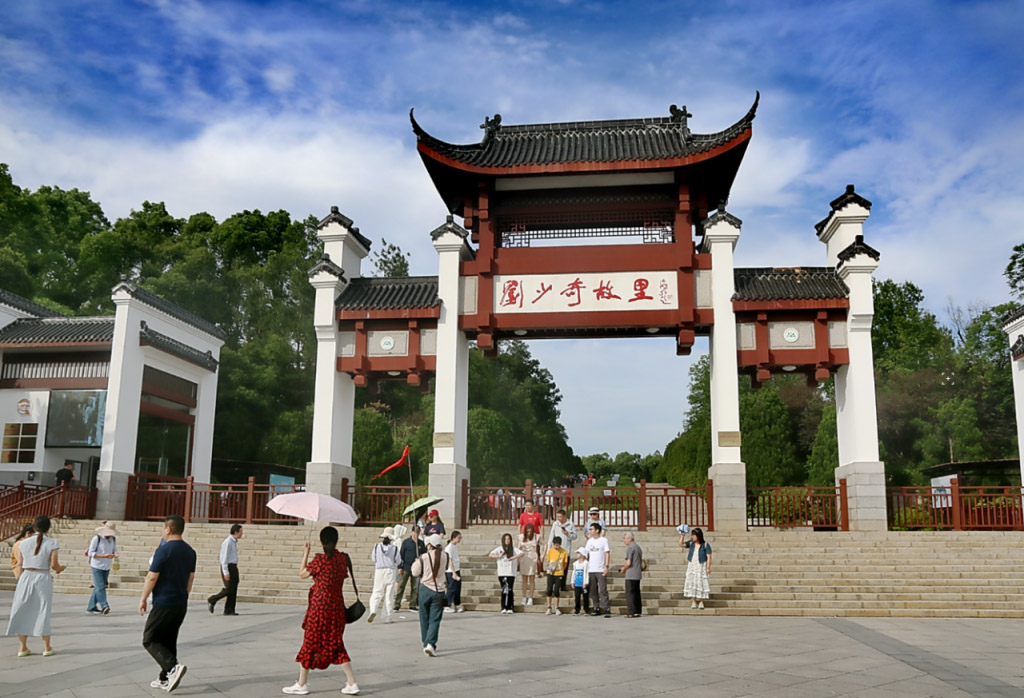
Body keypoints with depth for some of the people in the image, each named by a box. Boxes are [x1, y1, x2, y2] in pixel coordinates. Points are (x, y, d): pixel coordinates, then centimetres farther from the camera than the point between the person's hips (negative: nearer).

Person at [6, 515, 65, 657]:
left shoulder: (23, 543, 2)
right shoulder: (52, 544, -7)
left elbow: (19, 565, 4)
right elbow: (54, 565, -7)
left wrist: (19, 580, 14)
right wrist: (61, 568, 14)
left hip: (26, 577, 2)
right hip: (43, 578, -2)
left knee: (22, 611, 11)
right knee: (43, 612, 8)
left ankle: (22, 647, 15)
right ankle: (47, 647, 13)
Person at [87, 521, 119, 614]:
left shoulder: (113, 539, 5)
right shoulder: (97, 538, -12)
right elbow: (91, 553, -12)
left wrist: (115, 554, -12)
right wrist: (104, 556, -24)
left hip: (107, 567, 6)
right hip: (97, 566, -6)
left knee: (98, 587, 11)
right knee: (100, 586, -14)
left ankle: (91, 607, 21)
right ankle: (104, 606, -21)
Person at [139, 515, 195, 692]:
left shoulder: (164, 550, -15)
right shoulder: (190, 551, 8)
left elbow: (152, 578, -14)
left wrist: (143, 599, -3)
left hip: (163, 604, -7)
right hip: (181, 604, 7)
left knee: (149, 639, 2)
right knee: (168, 641, 15)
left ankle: (173, 666, -16)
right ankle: (165, 679, 16)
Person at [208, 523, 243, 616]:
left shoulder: (234, 542, 15)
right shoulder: (227, 542, -15)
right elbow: (224, 558, -18)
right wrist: (226, 573, -22)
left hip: (234, 567, 9)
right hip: (228, 567, -9)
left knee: (233, 589, 4)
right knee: (229, 589, -10)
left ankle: (229, 610, 7)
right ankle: (212, 600, 7)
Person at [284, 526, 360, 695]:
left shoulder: (320, 559, -14)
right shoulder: (343, 558, 1)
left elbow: (302, 574, -3)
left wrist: (305, 554, 8)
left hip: (319, 606, -5)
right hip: (337, 606, 6)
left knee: (310, 642, 9)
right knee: (336, 643, 14)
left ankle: (302, 684, 19)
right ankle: (351, 683, 10)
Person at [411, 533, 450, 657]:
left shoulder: (423, 558, -12)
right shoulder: (445, 556, -5)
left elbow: (415, 573, -2)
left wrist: (415, 563, 16)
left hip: (425, 589, 0)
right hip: (439, 591, 0)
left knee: (424, 619, 14)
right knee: (435, 619, 0)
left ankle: (426, 644, 20)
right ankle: (430, 643, -17)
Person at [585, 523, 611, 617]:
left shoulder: (604, 540, -2)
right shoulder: (589, 541, 13)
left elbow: (607, 554, -6)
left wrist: (606, 567, -13)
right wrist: (585, 566, 11)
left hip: (601, 570, -6)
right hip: (591, 570, 6)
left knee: (603, 590, -9)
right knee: (593, 591, 8)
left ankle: (607, 610, -8)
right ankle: (597, 609, 15)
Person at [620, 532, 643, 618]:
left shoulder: (630, 548, -12)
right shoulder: (638, 547, 15)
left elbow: (628, 563, -18)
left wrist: (623, 569, -1)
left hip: (631, 575, -8)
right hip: (638, 575, 9)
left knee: (630, 594, -4)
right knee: (637, 593, 11)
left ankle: (631, 612, -5)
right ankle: (637, 612, 12)